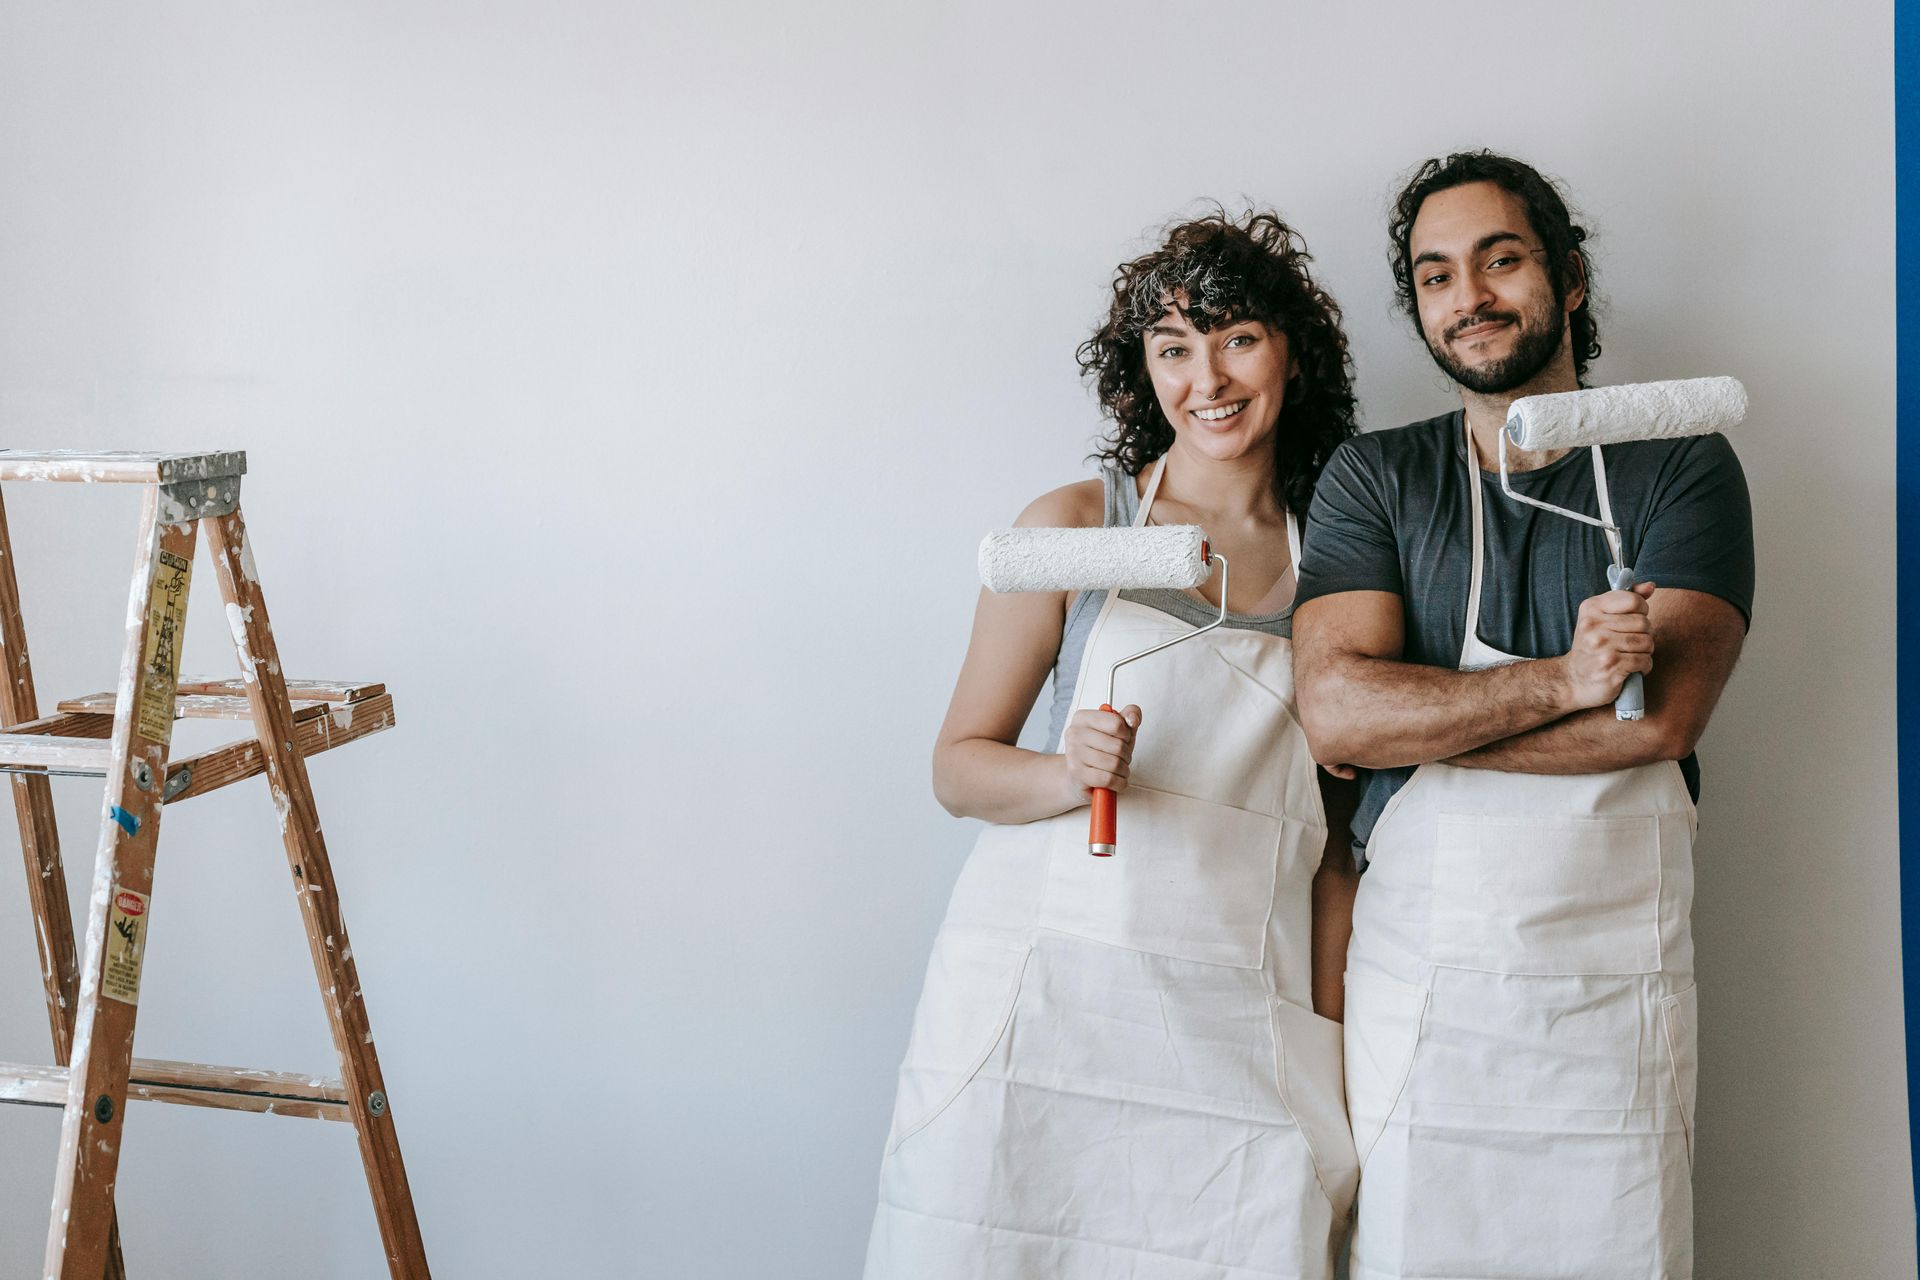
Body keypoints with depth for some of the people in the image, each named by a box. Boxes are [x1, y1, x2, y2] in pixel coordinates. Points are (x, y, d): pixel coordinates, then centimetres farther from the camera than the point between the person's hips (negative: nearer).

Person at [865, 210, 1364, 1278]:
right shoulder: (1076, 526, 3)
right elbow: (959, 764, 3)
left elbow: (1334, 844, 11)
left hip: (1243, 1030, 2)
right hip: (1044, 997, -1)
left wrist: (1331, 1044, 4)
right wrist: (1068, 776, -17)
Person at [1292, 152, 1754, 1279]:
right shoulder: (1373, 478, 6)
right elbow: (1333, 711, -9)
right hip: (1413, 970, 1)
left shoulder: (1683, 467, 3)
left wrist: (1408, 722, -10)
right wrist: (1559, 681, -17)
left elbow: (1659, 716, -12)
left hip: (1615, 979, 0)